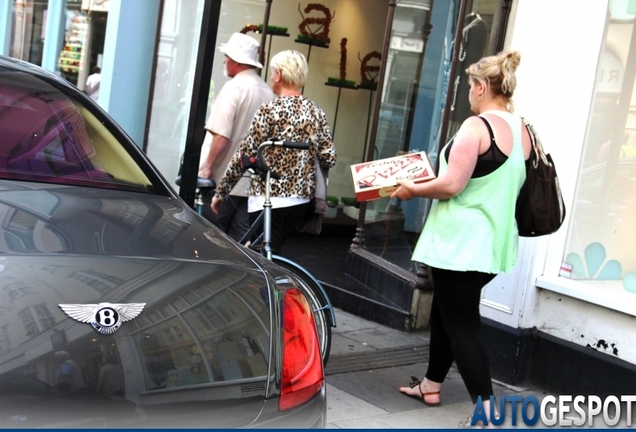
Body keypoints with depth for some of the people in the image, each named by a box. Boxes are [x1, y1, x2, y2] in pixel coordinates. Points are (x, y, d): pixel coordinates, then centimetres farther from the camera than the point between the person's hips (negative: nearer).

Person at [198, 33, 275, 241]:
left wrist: (207, 167, -8)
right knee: (240, 240, 7)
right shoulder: (267, 92, 7)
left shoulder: (235, 87, -11)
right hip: (253, 181, 6)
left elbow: (221, 135, -17)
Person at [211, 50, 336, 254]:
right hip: (302, 201, 6)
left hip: (269, 200, -6)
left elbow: (245, 154, -11)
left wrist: (221, 192, -2)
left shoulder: (270, 109, -10)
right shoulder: (316, 113, 5)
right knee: (282, 257, 19)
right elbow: (329, 159, 3)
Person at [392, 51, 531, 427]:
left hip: (462, 241, -9)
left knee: (460, 322, -2)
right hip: (493, 241, 9)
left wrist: (413, 190, -5)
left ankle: (487, 410, -4)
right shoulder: (522, 131, 9)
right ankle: (432, 385, 34)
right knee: (448, 311, 21)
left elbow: (451, 185, -22)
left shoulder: (477, 126, -17)